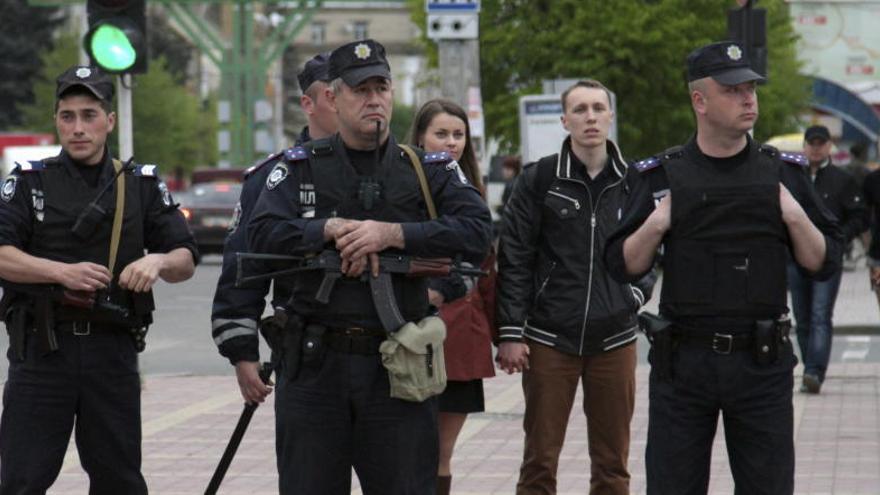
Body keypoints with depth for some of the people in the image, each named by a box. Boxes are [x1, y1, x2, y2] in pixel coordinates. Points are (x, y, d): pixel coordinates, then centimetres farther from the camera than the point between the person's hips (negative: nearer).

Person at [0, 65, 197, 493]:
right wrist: (64, 272, -20)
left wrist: (158, 261, -15)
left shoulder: (142, 185, 11)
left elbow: (186, 261, 8)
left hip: (113, 350, 2)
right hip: (42, 347, -2)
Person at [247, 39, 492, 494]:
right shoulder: (300, 167, 8)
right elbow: (262, 234, -5)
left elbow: (477, 232, -9)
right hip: (315, 364, 1)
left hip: (398, 366, 0)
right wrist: (333, 228, -17)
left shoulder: (431, 171, 6)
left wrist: (390, 234, -17)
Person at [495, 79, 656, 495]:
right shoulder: (539, 179, -1)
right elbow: (514, 260, -2)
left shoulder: (634, 182, 7)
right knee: (539, 460, 1)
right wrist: (510, 334, -7)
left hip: (614, 340, 2)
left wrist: (638, 291, 1)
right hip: (549, 339, -2)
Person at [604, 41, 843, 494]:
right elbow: (622, 267, 4)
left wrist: (796, 217, -10)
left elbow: (824, 264, 5)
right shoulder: (662, 176, 2)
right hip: (682, 363, -1)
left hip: (763, 361, 1)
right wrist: (655, 226, -12)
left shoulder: (783, 173, 5)